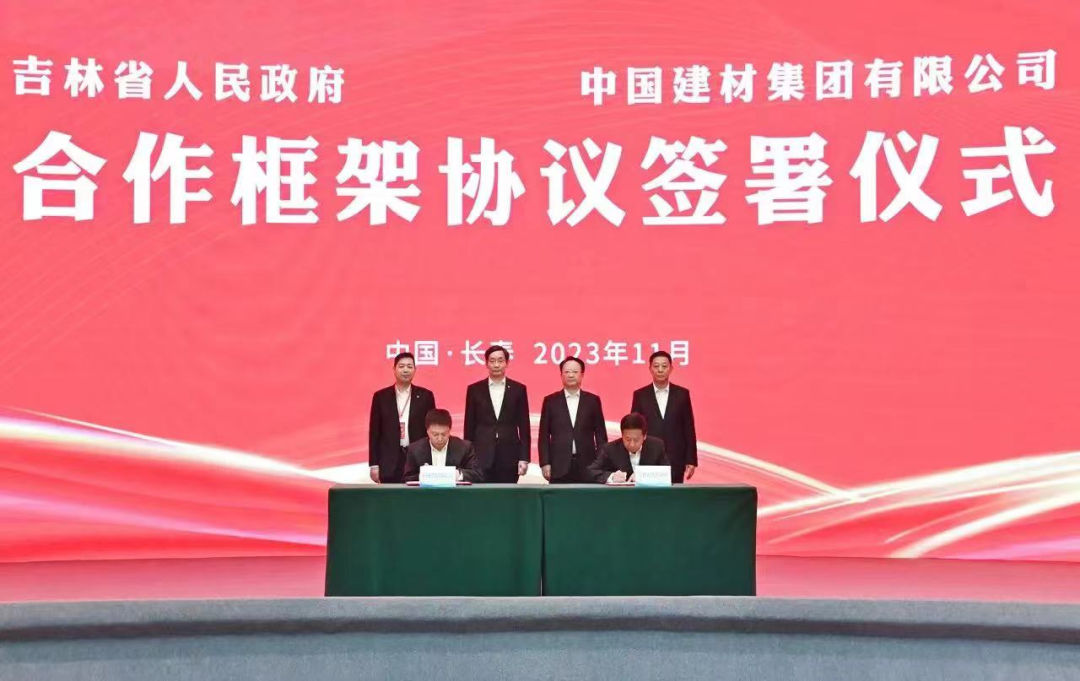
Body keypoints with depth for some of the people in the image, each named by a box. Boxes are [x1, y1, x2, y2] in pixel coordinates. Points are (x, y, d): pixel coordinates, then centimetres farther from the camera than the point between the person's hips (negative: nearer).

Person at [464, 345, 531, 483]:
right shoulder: (474, 389, 7)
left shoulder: (518, 389, 6)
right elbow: (469, 426, 7)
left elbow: (524, 426, 5)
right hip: (482, 457, 0)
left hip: (509, 458, 0)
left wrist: (524, 458, -1)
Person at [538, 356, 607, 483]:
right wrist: (545, 463, -2)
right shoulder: (551, 401, 7)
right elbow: (544, 435, 6)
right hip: (559, 467, 0)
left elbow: (600, 434, 9)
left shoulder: (593, 400, 8)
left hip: (587, 466, 0)